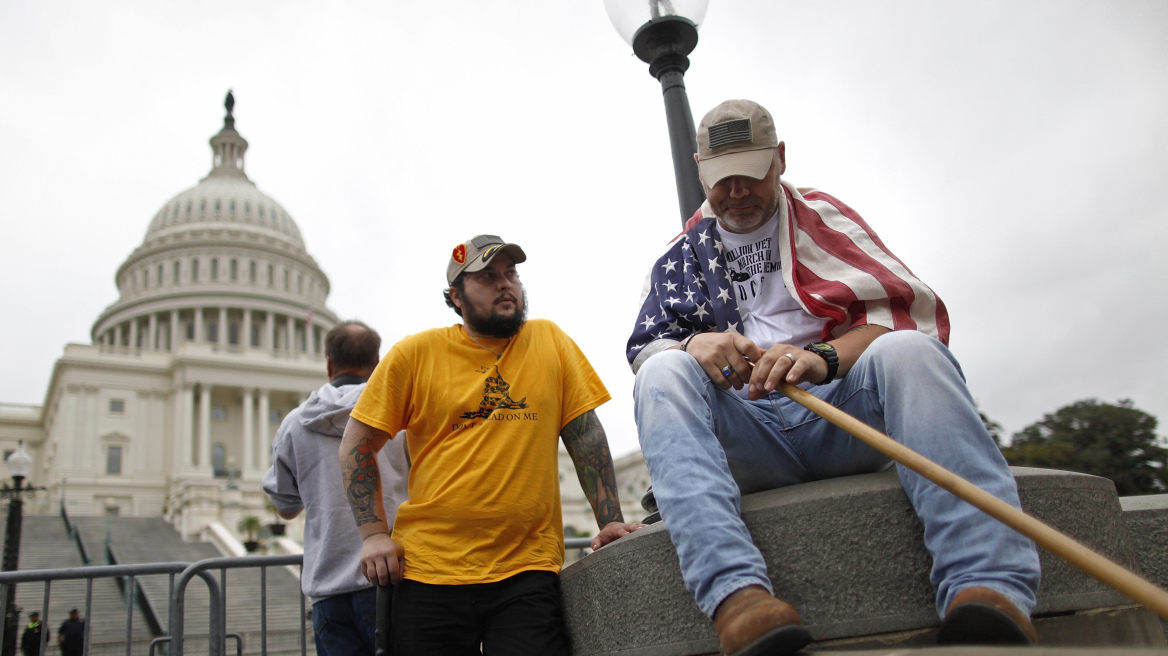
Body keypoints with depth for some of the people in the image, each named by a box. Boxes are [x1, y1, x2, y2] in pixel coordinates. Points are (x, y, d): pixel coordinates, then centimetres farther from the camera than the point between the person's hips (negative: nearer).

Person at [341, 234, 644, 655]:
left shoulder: (549, 340, 5)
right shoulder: (415, 354, 1)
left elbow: (586, 436, 6)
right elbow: (357, 446, 7)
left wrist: (610, 521, 1)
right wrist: (374, 533, -2)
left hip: (527, 572, 0)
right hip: (428, 571, 0)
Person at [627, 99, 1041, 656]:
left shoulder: (821, 216, 15)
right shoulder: (684, 255, 21)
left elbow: (906, 308, 0)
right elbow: (644, 347, 9)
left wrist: (825, 357, -21)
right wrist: (692, 346, -16)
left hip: (843, 410, 0)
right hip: (746, 432, 1)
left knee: (906, 347, -30)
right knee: (662, 373, -27)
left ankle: (989, 586, -49)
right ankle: (735, 593, -49)